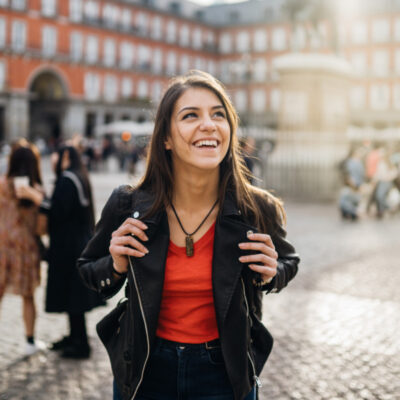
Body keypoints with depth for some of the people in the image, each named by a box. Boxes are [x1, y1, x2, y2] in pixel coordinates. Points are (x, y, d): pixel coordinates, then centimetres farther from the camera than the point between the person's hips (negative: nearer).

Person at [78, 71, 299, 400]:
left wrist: (270, 275, -14)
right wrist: (117, 266, -17)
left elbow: (287, 262, 8)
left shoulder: (258, 210, -14)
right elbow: (89, 270, 4)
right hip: (144, 373, 1)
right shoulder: (128, 207, -14)